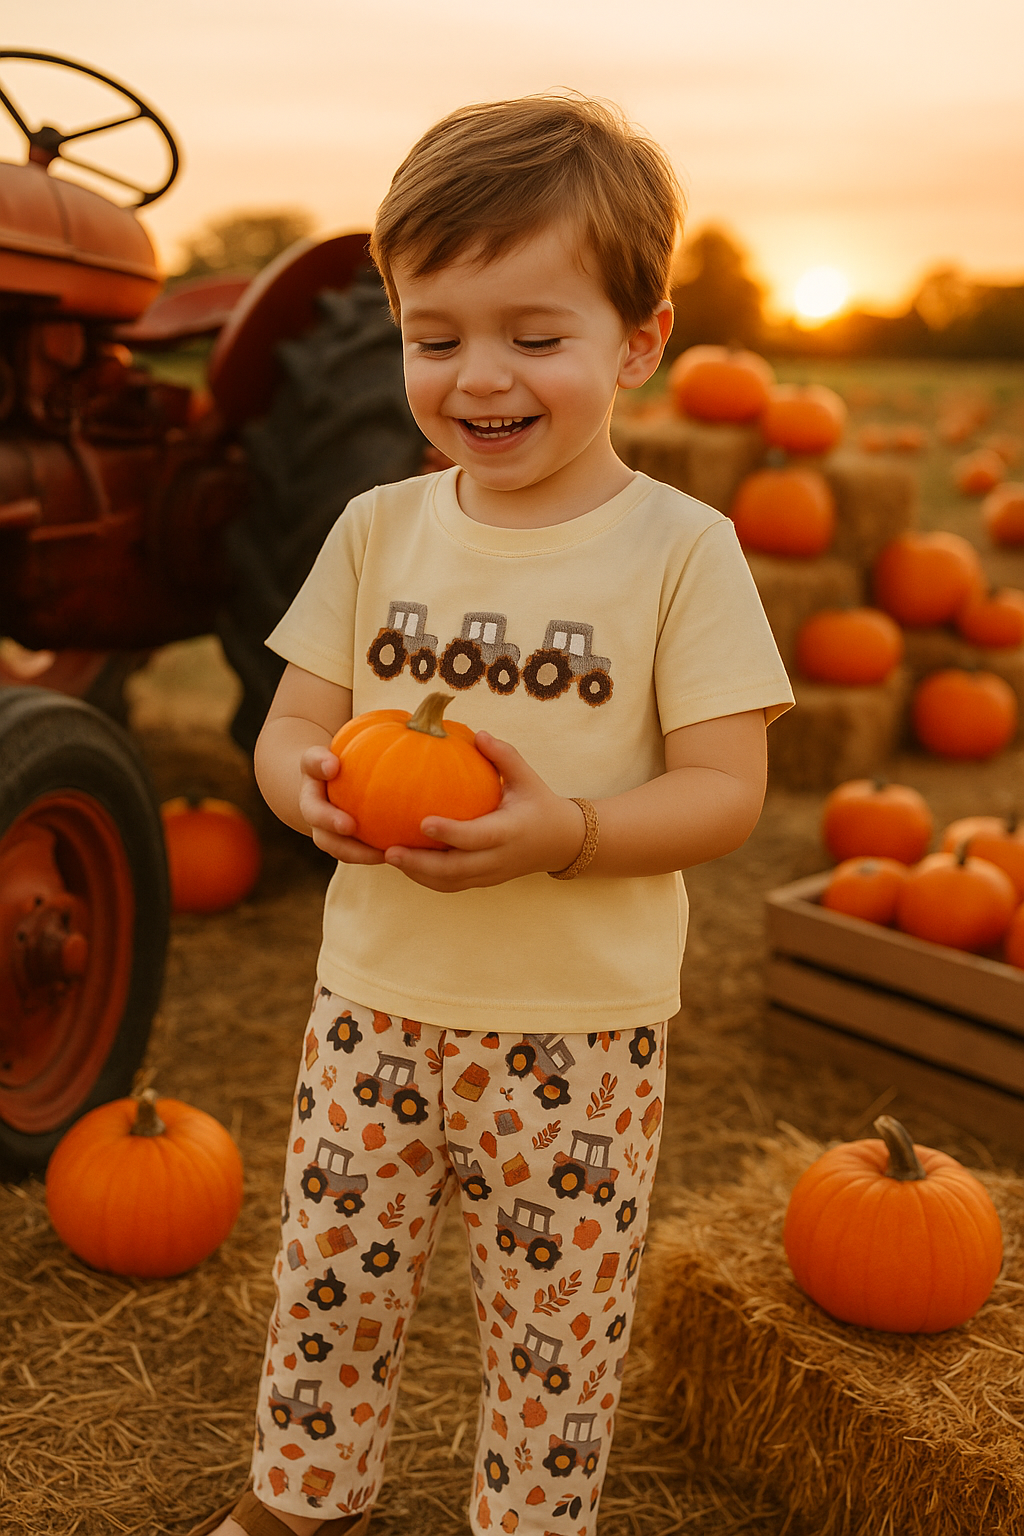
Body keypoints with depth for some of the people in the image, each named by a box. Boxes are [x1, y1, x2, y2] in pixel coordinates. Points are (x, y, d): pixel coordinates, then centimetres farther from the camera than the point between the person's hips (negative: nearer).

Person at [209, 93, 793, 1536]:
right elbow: (290, 722, 4)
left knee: (556, 1320, 12)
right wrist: (309, 783, -20)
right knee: (330, 1281, 17)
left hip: (578, 1027, -3)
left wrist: (561, 833, -30)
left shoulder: (680, 548, -10)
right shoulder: (379, 529, 0)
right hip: (376, 997, 3)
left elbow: (724, 790, -12)